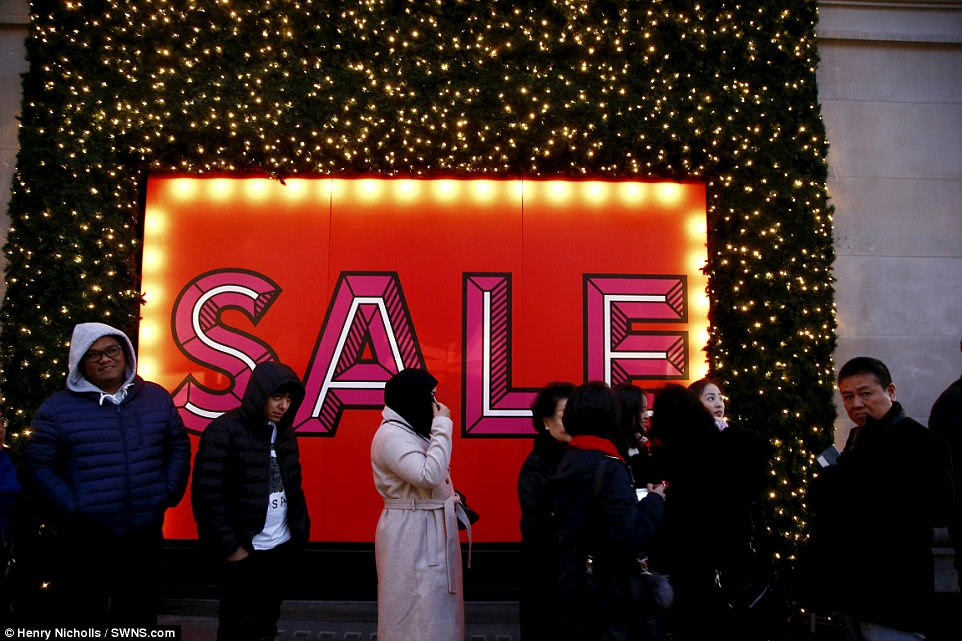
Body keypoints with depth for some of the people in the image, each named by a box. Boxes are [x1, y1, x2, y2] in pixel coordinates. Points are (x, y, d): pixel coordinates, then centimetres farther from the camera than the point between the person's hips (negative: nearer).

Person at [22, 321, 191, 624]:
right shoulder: (57, 408, -4)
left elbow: (179, 446, 11)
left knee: (140, 615, 19)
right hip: (85, 542, -3)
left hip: (146, 535, 3)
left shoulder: (157, 397, 5)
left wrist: (171, 491, 0)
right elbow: (37, 465, -5)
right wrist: (71, 508, -13)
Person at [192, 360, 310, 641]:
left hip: (284, 548, 6)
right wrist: (230, 547, -15)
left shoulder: (285, 431, 8)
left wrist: (300, 528, 6)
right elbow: (207, 496, -16)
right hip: (243, 551, -6)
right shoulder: (224, 431, -13)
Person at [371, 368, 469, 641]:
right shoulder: (391, 434, -18)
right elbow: (428, 476, -28)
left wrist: (450, 498, 3)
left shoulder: (413, 431, 13)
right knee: (416, 609, -1)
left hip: (431, 531, 10)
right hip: (411, 534, -10)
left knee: (434, 604, 16)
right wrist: (443, 426, -22)